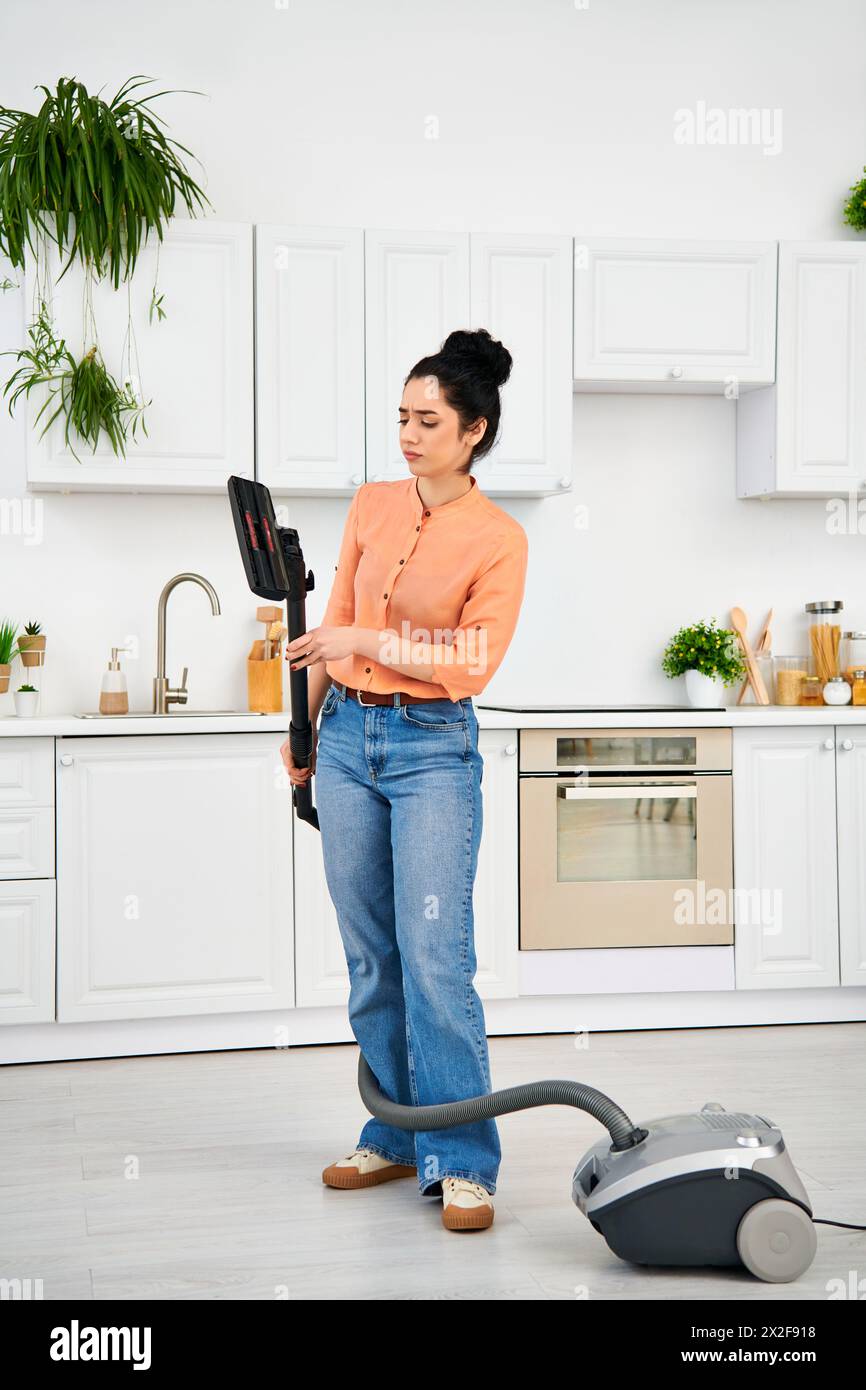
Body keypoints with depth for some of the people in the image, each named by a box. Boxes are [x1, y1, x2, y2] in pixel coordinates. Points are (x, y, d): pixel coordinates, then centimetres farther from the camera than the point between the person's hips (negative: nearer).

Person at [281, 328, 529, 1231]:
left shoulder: (499, 540, -7)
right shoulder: (371, 506, 7)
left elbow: (473, 663, -14)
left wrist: (369, 641, -22)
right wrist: (306, 727, 17)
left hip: (434, 748, -5)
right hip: (347, 736, 5)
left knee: (435, 957, -10)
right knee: (369, 954, 10)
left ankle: (463, 1165, -1)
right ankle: (395, 1138, 22)